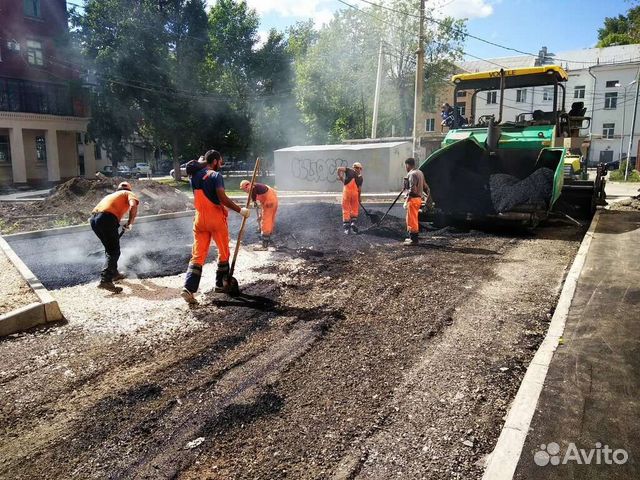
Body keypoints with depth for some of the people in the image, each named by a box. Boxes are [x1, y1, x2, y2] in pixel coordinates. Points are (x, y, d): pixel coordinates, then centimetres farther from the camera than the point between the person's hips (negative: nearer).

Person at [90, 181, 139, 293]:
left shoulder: (111, 195, 38)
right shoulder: (128, 194, 20)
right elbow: (133, 205, -6)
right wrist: (130, 223, 5)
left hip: (94, 218, 7)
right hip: (107, 218, -7)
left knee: (110, 249, 24)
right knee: (114, 251, -5)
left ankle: (114, 273, 36)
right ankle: (105, 280, -17)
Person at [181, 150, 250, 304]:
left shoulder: (195, 175, 9)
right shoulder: (216, 175, -11)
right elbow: (222, 197, -23)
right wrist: (240, 210, -19)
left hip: (199, 219, 5)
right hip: (216, 218, -5)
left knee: (197, 255, 4)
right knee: (223, 253, 14)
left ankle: (188, 288, -9)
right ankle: (221, 284, 24)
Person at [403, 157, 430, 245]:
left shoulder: (412, 174, -15)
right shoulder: (420, 173, 15)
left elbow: (412, 190, -23)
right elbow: (425, 186, 18)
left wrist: (406, 201, -20)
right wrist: (428, 195, 23)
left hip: (413, 199, -10)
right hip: (418, 198, 10)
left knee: (412, 220, -4)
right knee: (411, 220, 18)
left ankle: (414, 240, -1)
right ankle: (412, 237, 26)